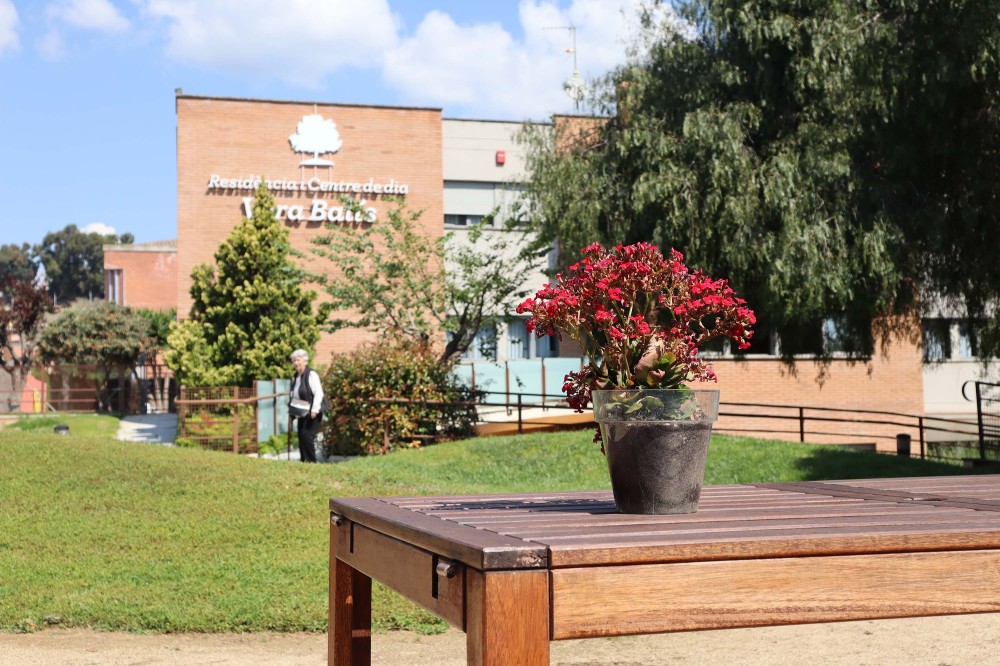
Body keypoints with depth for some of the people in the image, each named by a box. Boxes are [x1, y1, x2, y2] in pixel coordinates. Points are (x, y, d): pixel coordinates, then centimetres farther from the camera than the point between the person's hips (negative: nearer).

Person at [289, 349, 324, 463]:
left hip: (312, 414, -8)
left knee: (307, 435, -15)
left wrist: (314, 410, -25)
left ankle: (311, 461, -7)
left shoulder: (311, 374, -11)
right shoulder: (295, 377, 15)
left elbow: (319, 393, -17)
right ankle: (304, 460, 12)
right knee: (301, 436, 6)